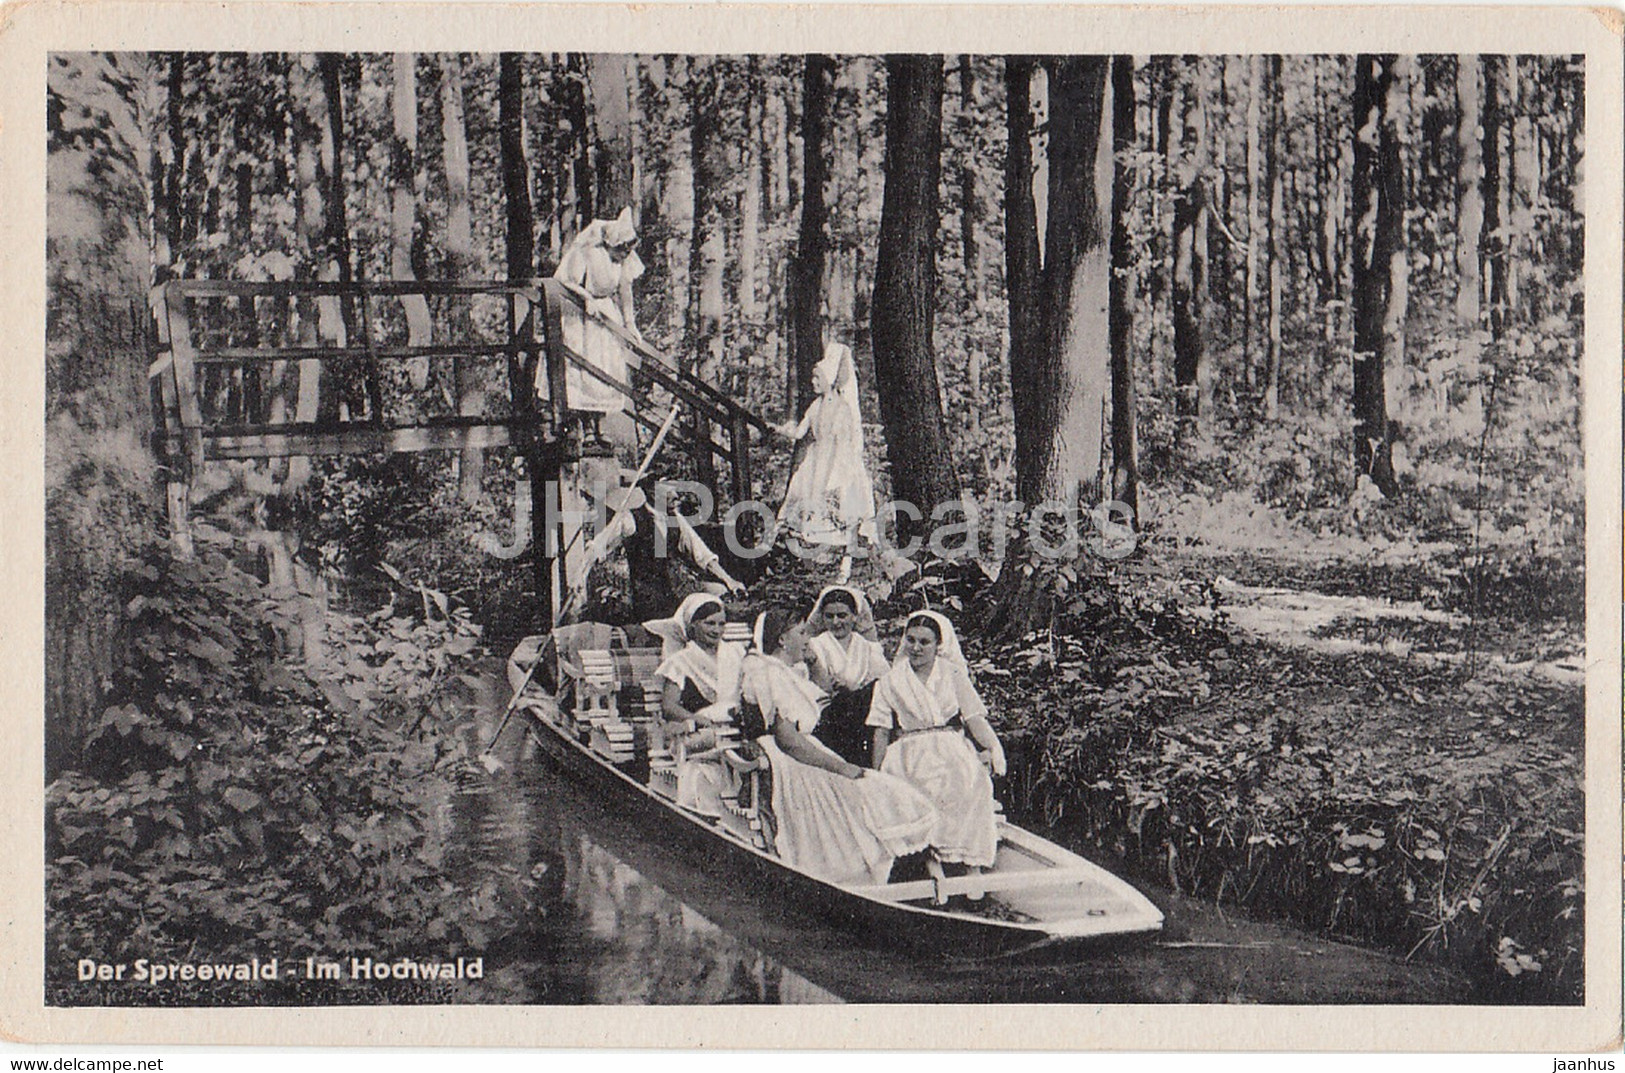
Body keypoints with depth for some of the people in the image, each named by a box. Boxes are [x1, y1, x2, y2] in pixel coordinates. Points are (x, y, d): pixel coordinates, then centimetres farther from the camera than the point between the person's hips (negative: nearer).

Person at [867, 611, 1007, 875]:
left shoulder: (953, 674, 16)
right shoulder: (890, 682, 15)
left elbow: (974, 718, 7)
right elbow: (881, 733, 12)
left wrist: (994, 747, -13)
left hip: (951, 749, 1)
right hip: (910, 753, -1)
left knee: (974, 781, -34)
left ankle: (972, 863, -33)